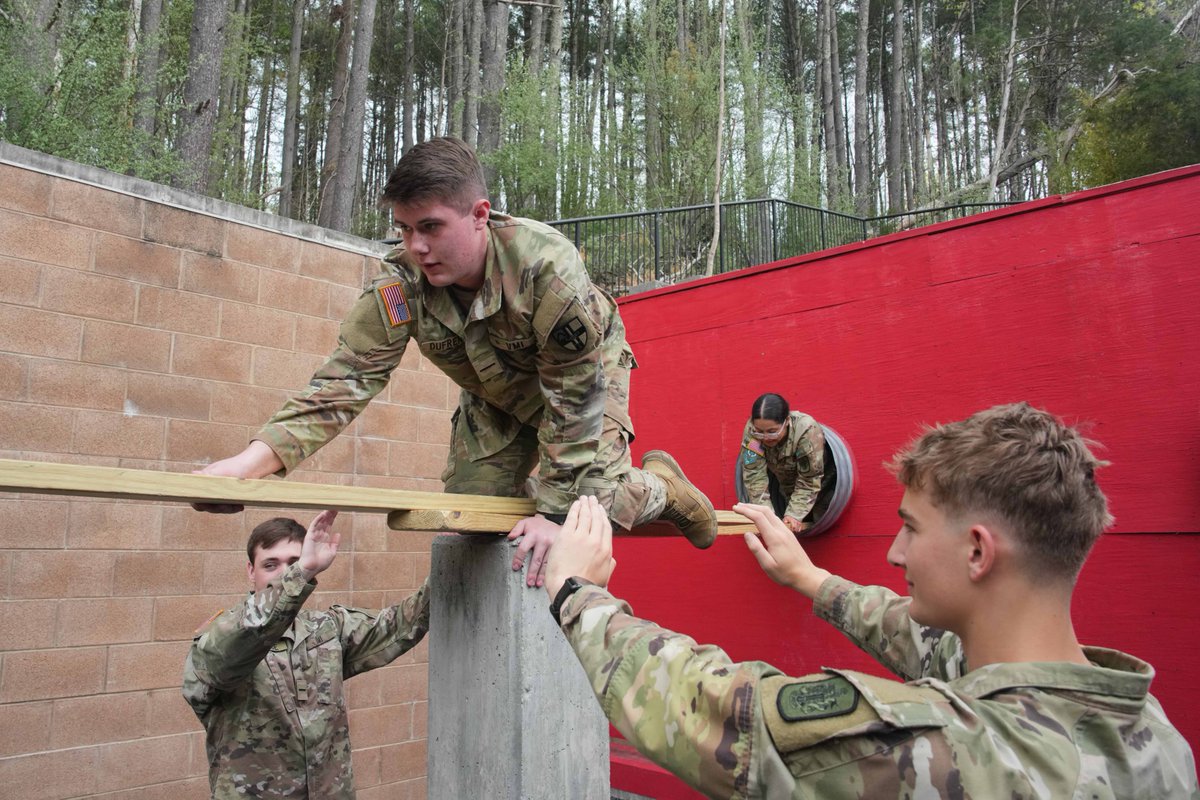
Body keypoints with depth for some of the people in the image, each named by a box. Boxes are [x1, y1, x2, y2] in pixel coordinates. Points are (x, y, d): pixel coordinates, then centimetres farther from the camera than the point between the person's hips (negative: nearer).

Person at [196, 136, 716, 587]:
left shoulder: (547, 267, -40)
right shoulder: (399, 285, -29)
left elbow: (574, 395, -33)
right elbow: (349, 375, -33)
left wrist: (556, 511, -32)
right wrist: (259, 456, -49)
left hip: (585, 373, -4)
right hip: (496, 395, 5)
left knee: (593, 501, -22)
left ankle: (659, 486, 14)